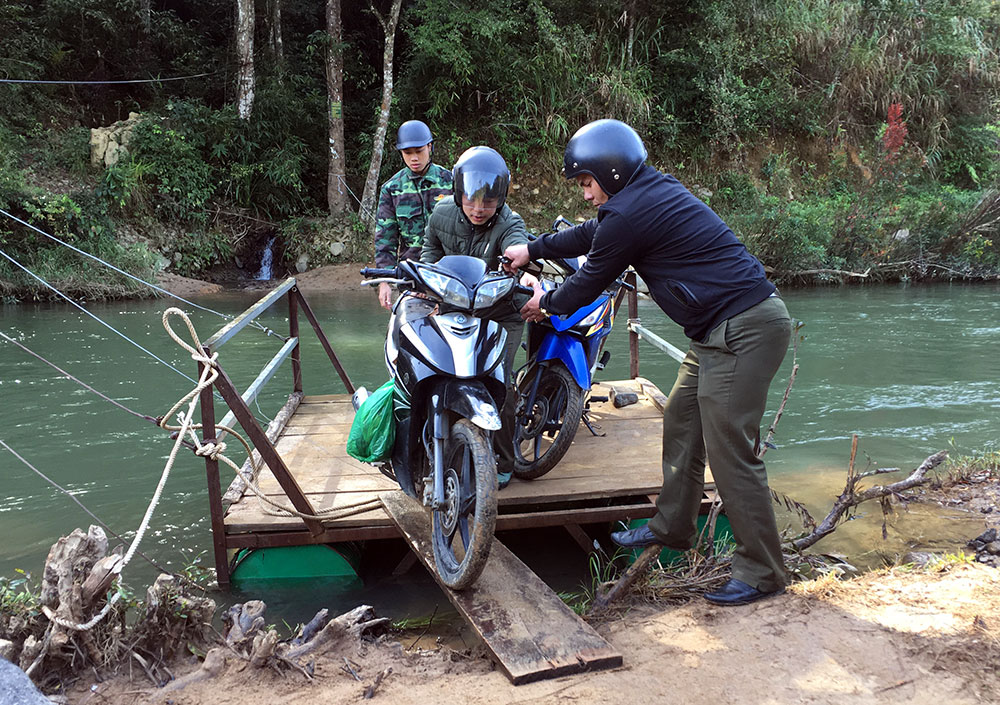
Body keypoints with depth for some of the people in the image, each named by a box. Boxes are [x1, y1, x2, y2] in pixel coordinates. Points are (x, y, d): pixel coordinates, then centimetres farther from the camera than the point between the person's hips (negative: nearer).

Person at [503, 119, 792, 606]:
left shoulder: (630, 213, -15)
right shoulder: (655, 191, 16)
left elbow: (588, 285, -2)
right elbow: (592, 235, 29)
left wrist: (545, 302, 17)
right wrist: (533, 249, 36)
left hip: (742, 331, -11)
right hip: (720, 331, 11)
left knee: (729, 451, -6)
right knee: (680, 425, 18)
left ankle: (761, 573, 5)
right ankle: (672, 526, 33)